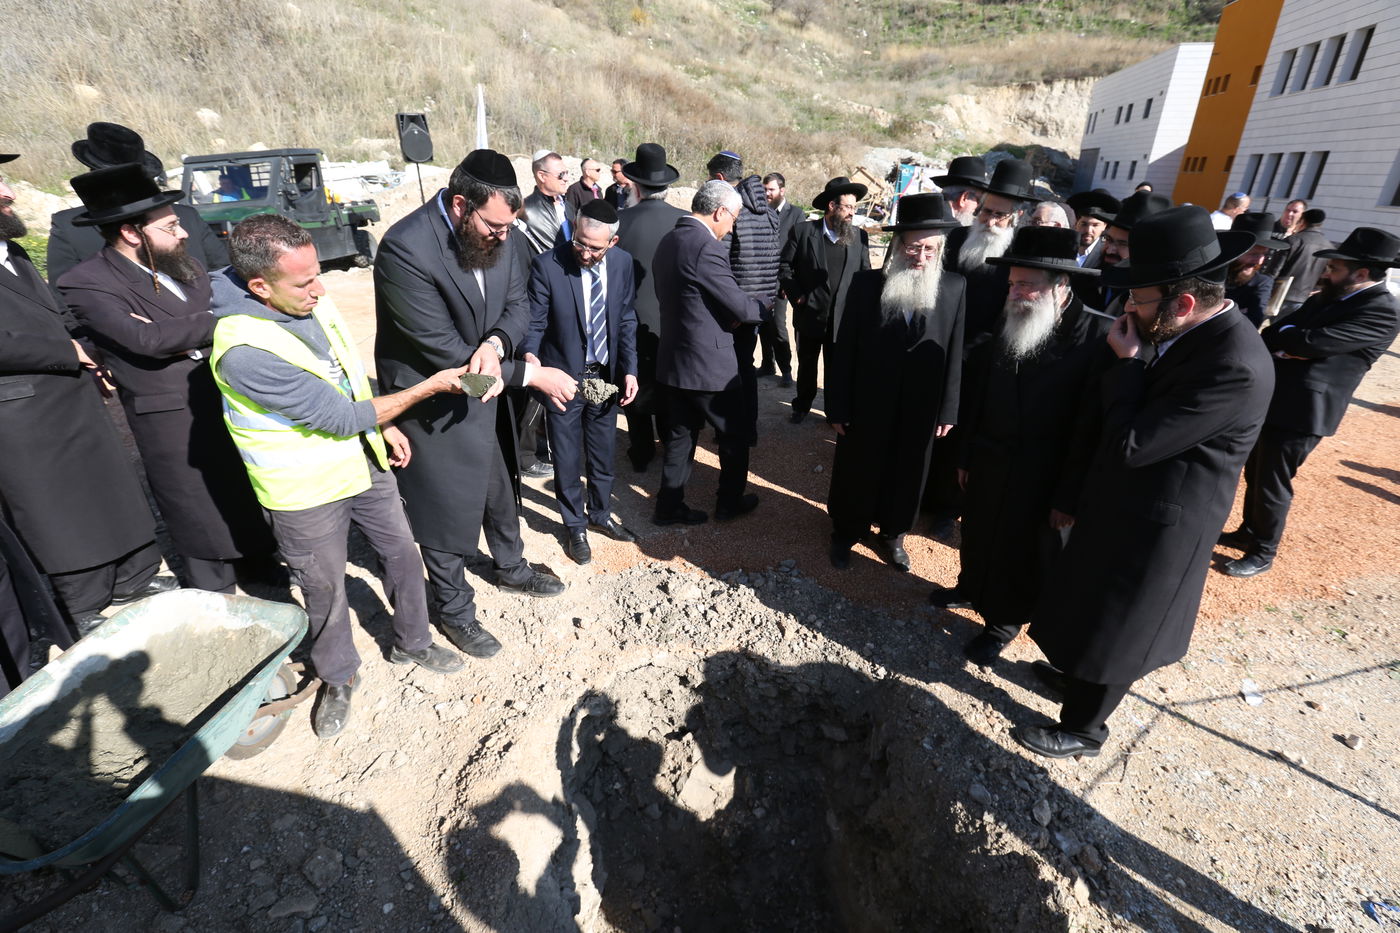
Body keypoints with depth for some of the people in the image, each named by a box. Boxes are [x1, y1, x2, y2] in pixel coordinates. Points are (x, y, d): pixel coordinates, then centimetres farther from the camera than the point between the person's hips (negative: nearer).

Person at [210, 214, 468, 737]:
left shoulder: (310, 301, -7)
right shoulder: (244, 350, -30)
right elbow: (340, 417, -26)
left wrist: (385, 425, 8)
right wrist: (429, 387, -23)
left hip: (364, 462, 7)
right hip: (306, 494, -6)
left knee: (402, 555, 17)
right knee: (326, 591, 13)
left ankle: (412, 643, 41)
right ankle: (337, 677, 40)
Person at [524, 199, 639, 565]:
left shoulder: (622, 263, -4)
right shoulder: (547, 265, -16)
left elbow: (626, 320, 4)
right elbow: (535, 323, -12)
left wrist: (629, 370, -2)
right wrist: (530, 355, -32)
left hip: (606, 375, 4)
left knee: (603, 454, 18)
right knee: (568, 459, 10)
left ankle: (599, 514, 41)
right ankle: (575, 526, 31)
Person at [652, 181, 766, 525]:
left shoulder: (668, 241, 8)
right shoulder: (707, 247, -20)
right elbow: (740, 306, -18)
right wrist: (761, 306, 4)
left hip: (673, 359, 8)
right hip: (708, 363, -8)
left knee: (681, 435, 17)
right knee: (735, 434, 12)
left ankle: (669, 506, 24)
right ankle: (730, 502, 27)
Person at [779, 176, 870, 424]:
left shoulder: (860, 237, 3)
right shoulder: (802, 231, -4)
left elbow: (865, 274, 8)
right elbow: (784, 266, 0)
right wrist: (796, 295, -7)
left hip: (844, 318, 1)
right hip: (809, 315, -1)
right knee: (806, 365, 15)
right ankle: (802, 406, 33)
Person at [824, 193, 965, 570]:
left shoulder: (954, 288, -5)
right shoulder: (866, 283, -10)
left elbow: (955, 355, -1)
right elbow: (844, 351, -8)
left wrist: (947, 411, 0)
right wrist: (836, 408, -8)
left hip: (920, 413, 2)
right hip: (866, 408, -1)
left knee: (906, 477, 18)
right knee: (856, 475, 16)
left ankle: (892, 535, 43)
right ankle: (845, 533, 40)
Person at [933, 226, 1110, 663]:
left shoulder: (1100, 335, -19)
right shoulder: (1009, 324, -3)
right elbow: (977, 394, 3)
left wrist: (1069, 496, -15)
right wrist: (966, 456, 6)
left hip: (1043, 481, -4)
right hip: (988, 465, 5)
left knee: (1024, 556, 15)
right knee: (978, 535, 22)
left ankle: (1004, 622, 37)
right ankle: (972, 589, 49)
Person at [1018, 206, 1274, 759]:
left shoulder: (1235, 367, -30)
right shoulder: (1187, 335, -2)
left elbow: (1131, 445, -28)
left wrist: (1126, 362, -22)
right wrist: (1128, 358, -9)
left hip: (1155, 527, -8)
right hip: (1125, 505, 9)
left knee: (1111, 628, 12)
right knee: (1093, 610, 28)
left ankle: (1082, 730, 35)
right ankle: (1077, 673, 54)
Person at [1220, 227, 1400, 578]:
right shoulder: (1326, 298, 12)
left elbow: (1312, 342, -23)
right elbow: (1271, 335, 8)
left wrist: (1282, 335, -5)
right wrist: (1285, 348, -12)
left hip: (1302, 411, -8)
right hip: (1274, 399, 8)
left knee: (1272, 484, 2)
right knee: (1255, 475, 19)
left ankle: (1262, 554, 18)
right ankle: (1247, 533, 36)